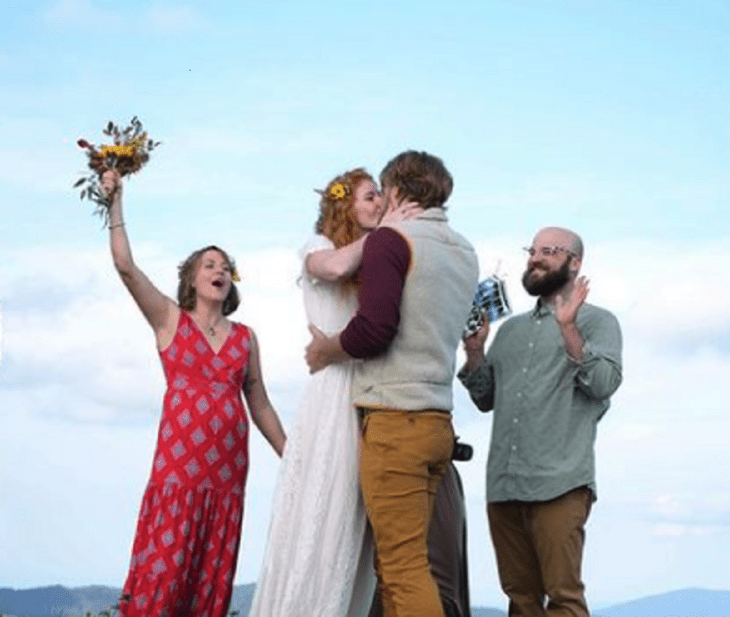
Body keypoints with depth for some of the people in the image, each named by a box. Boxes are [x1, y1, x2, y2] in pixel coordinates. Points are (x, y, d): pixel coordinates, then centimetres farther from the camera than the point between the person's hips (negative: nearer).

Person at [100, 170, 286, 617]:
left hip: (229, 469, 3)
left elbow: (260, 404, 18)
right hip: (178, 463, -3)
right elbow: (126, 267, -5)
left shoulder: (245, 337, 14)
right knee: (162, 574, -11)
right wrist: (116, 201, -8)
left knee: (213, 581, 3)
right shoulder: (170, 320, 7)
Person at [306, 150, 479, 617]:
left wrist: (325, 351, 1)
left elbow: (375, 329, -17)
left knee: (404, 566, -7)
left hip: (394, 420, -8)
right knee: (397, 562, 11)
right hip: (437, 421, 8)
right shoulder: (465, 252, 16)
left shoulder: (391, 239, -7)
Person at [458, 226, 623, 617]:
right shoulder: (511, 329, 22)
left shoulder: (596, 321, 6)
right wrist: (474, 352, 5)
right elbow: (487, 399, 20)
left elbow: (605, 383, -9)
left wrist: (568, 329, -17)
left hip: (559, 483, -6)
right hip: (502, 482, 6)